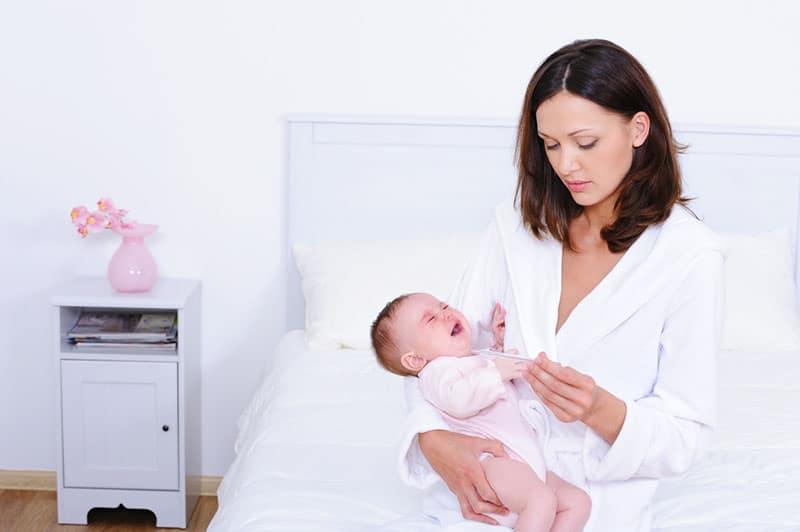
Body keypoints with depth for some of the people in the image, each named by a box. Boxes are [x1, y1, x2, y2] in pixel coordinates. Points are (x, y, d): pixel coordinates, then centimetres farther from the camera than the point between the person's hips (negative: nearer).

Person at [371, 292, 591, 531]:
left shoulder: (480, 359, 30)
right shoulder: (437, 370, 1)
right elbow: (459, 400, -22)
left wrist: (502, 341, 36)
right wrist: (495, 373, -16)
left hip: (528, 464, 10)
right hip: (490, 460, -10)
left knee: (578, 500, 3)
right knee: (542, 500, -31)